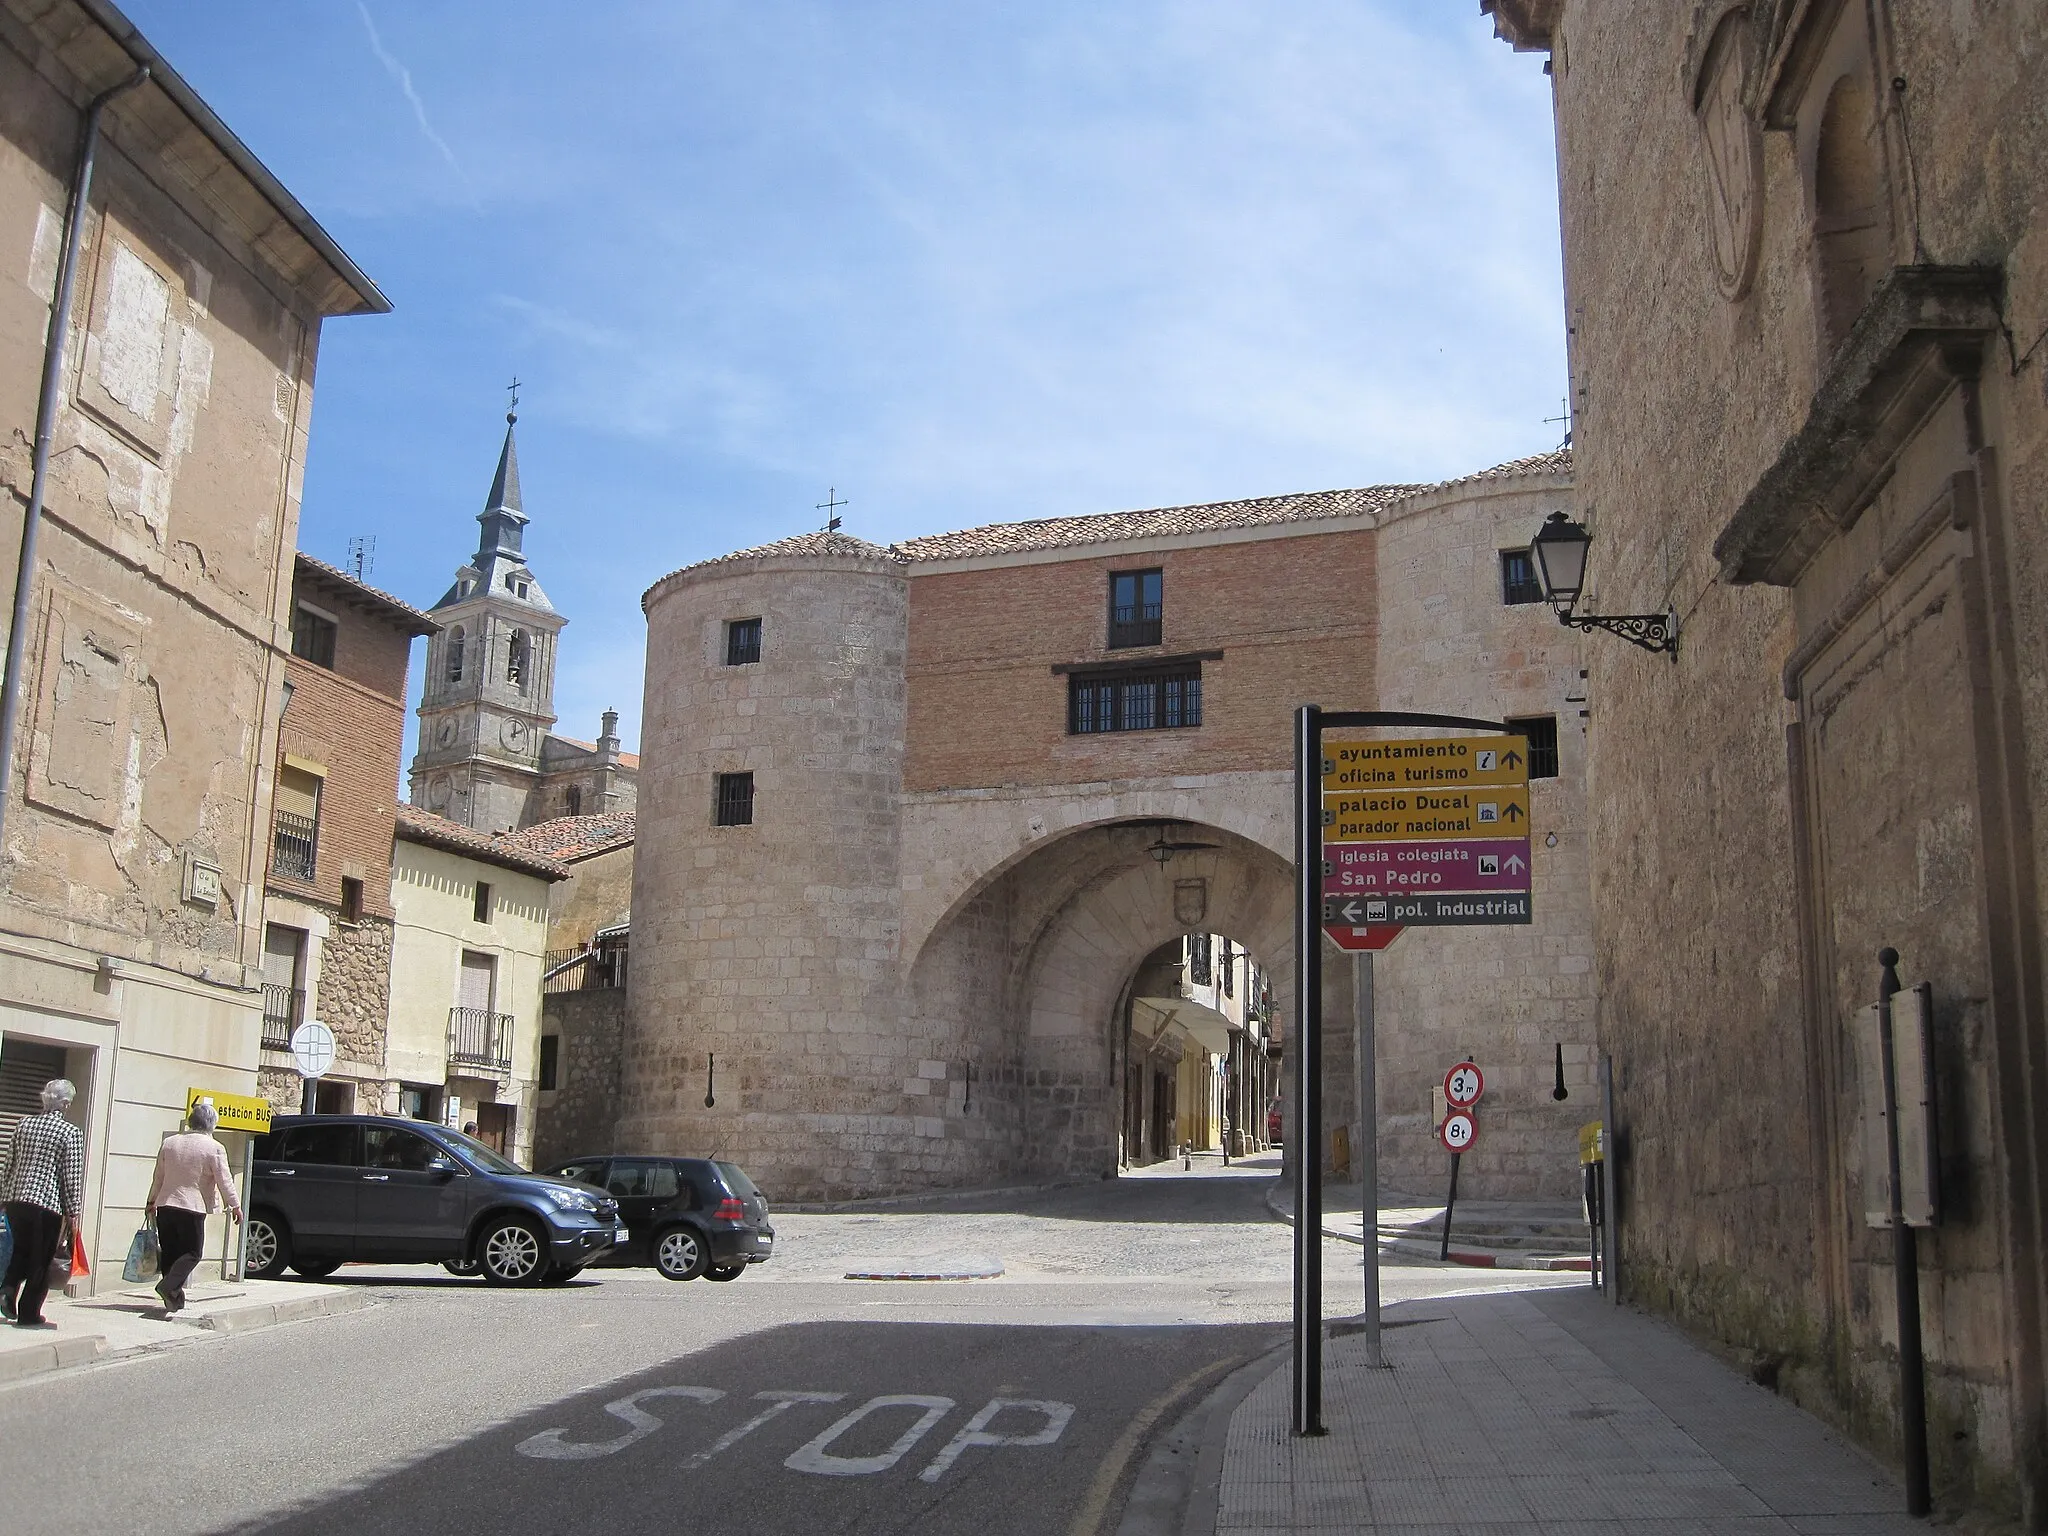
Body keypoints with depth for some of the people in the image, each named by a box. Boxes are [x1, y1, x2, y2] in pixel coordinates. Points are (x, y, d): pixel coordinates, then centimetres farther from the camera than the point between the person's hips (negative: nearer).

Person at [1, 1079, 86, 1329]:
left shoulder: (24, 1125, 7)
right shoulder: (71, 1133, -8)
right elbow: (73, 1177, -8)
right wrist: (72, 1213, -2)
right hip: (48, 1204, -5)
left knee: (21, 1250, 23)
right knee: (41, 1259, 6)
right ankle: (29, 1314, 9)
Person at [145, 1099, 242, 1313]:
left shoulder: (169, 1142, 9)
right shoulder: (213, 1148, -7)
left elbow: (158, 1177, 16)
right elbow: (224, 1181, -6)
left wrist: (152, 1202, 28)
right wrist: (235, 1206, 5)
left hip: (165, 1206, 5)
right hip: (192, 1208, -5)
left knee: (168, 1252, 10)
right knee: (192, 1252, 2)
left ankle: (173, 1297, 9)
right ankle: (169, 1285, -17)